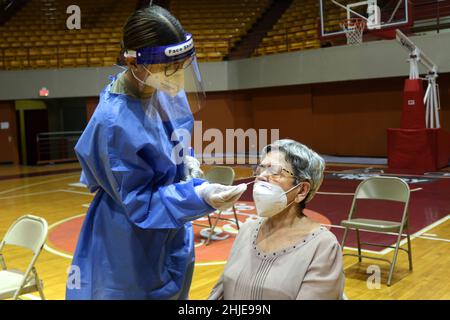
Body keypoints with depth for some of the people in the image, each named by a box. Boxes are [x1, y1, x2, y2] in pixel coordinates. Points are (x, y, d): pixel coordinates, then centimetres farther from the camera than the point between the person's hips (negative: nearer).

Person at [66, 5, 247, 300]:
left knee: (173, 291, 24)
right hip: (133, 250, -7)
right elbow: (138, 204, -24)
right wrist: (199, 196, -35)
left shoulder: (164, 89, -9)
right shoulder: (114, 122, -31)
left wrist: (186, 159, -6)